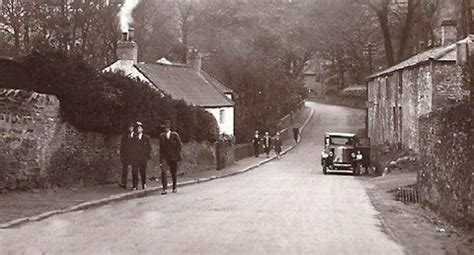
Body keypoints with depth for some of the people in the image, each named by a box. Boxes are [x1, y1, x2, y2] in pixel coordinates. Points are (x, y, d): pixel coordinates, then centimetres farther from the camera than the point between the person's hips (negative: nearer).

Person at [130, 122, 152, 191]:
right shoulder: (132, 138, 7)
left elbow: (149, 147, 9)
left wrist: (148, 155, -2)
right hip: (134, 158, 0)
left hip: (143, 158, 0)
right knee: (134, 172, -4)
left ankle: (144, 184, 20)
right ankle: (135, 186, 0)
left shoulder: (146, 137, 8)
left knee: (143, 171, 5)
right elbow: (131, 148, 6)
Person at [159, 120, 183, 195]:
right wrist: (161, 159, 4)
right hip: (164, 156, 0)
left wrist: (178, 154, -7)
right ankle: (164, 188, -21)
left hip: (173, 157, 0)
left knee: (174, 172, 9)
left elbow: (179, 145, 3)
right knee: (163, 171, -19)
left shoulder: (175, 135, 1)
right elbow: (161, 147, 8)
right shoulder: (161, 136, 7)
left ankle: (174, 188, 26)